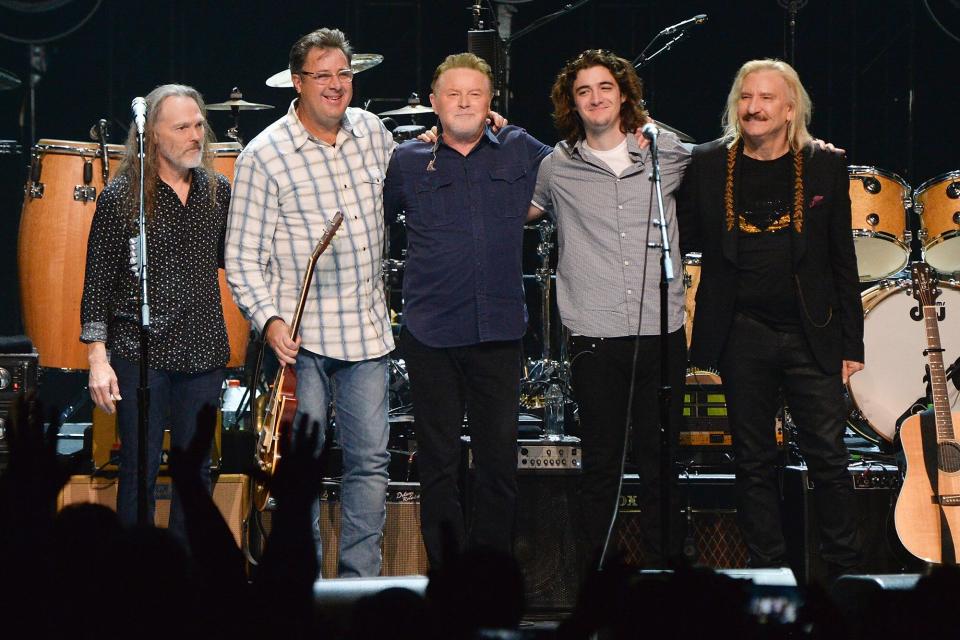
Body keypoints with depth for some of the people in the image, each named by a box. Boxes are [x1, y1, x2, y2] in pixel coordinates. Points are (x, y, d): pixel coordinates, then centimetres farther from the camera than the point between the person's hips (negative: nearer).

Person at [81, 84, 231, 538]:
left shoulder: (217, 191, 7)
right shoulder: (121, 197, -6)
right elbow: (98, 282, -5)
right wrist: (98, 357, -10)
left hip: (204, 352, 4)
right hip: (140, 355, -4)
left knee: (196, 470, 9)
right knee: (140, 470, 0)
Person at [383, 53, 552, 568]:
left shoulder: (520, 152, 8)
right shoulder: (408, 162, 6)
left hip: (498, 332, 1)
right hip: (430, 336, -1)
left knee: (499, 458, 2)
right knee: (438, 461, 3)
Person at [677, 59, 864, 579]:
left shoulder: (825, 167, 4)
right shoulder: (707, 165, 5)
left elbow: (842, 263, 5)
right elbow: (683, 239, 6)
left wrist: (851, 344, 3)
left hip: (811, 335, -1)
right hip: (742, 335, 1)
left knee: (828, 457, -2)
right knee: (754, 462, 6)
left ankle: (846, 575, 8)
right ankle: (767, 573, 14)